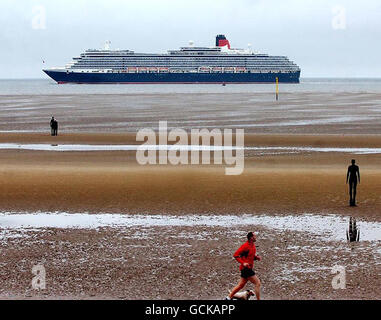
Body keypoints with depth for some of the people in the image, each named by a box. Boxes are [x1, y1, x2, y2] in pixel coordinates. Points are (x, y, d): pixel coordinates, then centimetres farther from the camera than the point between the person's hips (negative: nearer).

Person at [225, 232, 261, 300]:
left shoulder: (253, 246, 12)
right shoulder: (245, 246, -16)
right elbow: (235, 255, -16)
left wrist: (256, 257, 4)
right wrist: (243, 263, -25)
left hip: (248, 268, 10)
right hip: (246, 268, -10)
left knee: (241, 285, 15)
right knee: (257, 283, -9)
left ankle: (228, 298, 22)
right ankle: (258, 299, -4)